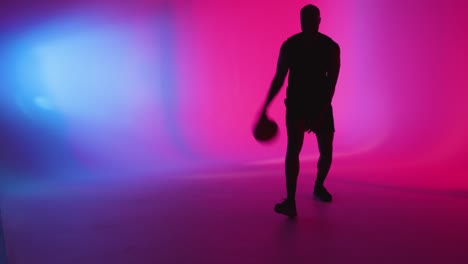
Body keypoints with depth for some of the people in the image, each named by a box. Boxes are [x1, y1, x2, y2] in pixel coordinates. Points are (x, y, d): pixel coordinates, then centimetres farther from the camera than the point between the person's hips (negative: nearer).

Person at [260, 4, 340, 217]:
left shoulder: (331, 47, -8)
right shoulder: (289, 46, -6)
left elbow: (331, 83, -15)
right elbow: (278, 79, -3)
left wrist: (320, 114, -25)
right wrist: (265, 109, -9)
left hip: (322, 105, 1)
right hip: (296, 104, -1)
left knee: (326, 153, 5)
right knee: (293, 149, -19)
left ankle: (318, 186, 34)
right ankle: (290, 202, -21)